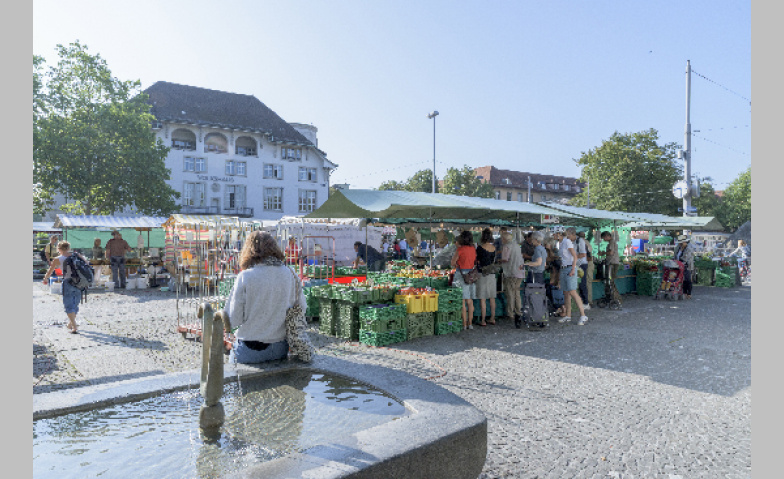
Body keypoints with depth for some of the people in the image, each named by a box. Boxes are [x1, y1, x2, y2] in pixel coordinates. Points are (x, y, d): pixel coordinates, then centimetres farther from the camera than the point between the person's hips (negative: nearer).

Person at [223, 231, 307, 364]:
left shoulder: (245, 277, -15)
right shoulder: (290, 274, -5)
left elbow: (233, 320, -13)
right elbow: (301, 309, 6)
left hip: (250, 350, -3)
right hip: (280, 350, 4)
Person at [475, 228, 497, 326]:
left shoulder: (480, 247, -13)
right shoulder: (494, 247, 4)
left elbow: (477, 261, -6)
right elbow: (494, 261, 13)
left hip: (482, 274, -6)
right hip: (492, 274, 6)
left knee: (482, 298, -1)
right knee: (492, 298, 13)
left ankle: (483, 321, 1)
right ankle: (492, 319, 20)